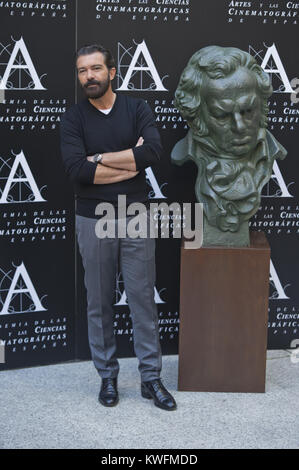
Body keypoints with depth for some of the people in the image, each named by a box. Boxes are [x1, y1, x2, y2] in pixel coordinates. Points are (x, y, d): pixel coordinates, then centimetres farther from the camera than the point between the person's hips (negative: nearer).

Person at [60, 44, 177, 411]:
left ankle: (151, 377, 15)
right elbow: (76, 170, -17)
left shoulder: (137, 109, 0)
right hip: (93, 221, 0)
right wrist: (130, 161, -14)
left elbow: (153, 151, -18)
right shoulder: (73, 118, -2)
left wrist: (100, 158, -14)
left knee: (143, 298, 5)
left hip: (135, 218, 0)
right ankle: (107, 376, 22)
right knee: (99, 303, 9)